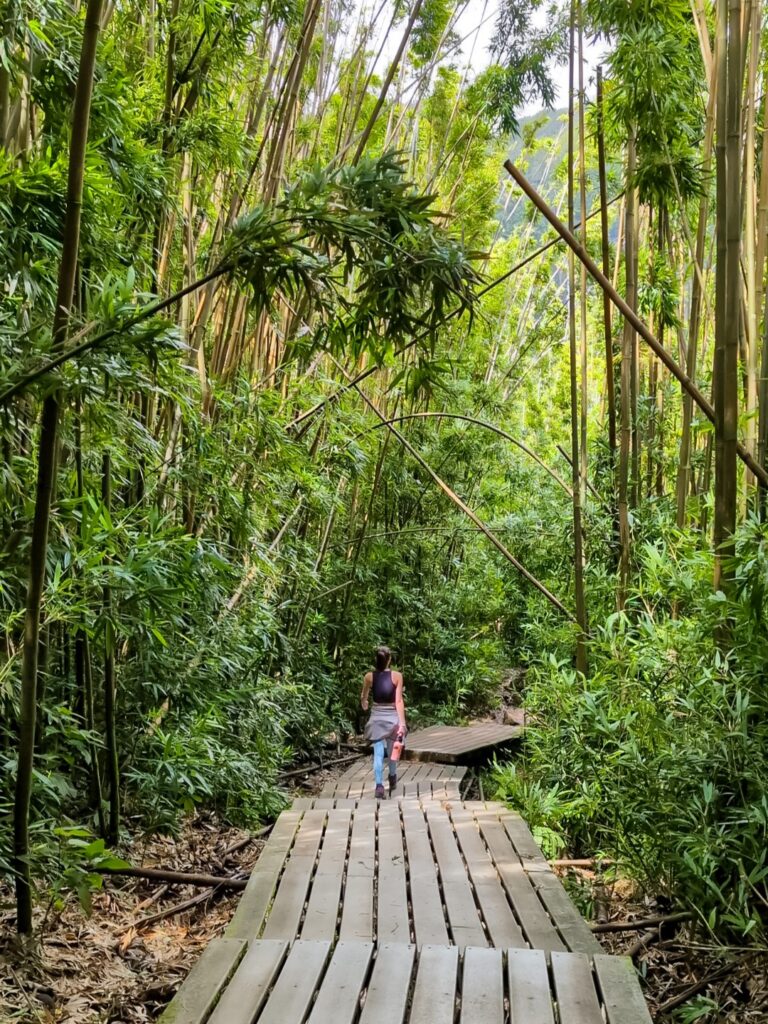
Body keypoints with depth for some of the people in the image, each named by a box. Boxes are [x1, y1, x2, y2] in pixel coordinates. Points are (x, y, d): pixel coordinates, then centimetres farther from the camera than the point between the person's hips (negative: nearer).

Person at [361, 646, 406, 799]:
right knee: (392, 751, 20)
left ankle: (379, 785, -15)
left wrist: (364, 705, 37)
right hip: (392, 717, 0)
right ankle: (392, 779, 39)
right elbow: (399, 701, -13)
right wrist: (402, 722, -13)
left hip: (376, 717, 0)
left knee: (378, 753, 0)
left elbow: (363, 697, 14)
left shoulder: (369, 676, -2)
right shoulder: (396, 676, -8)